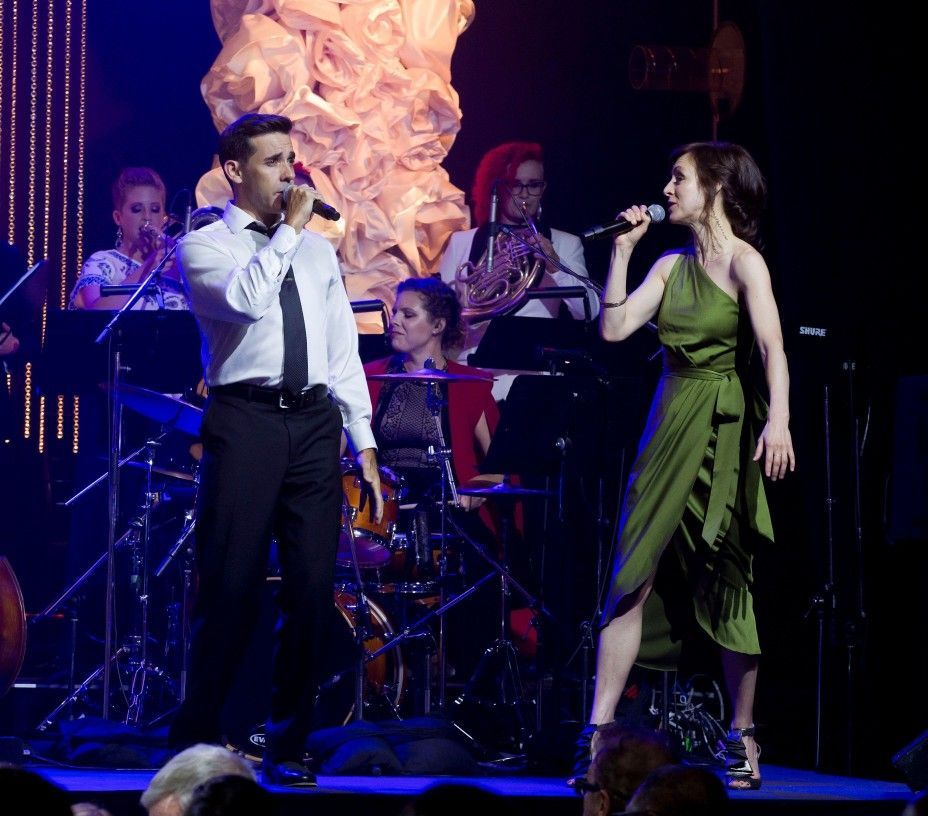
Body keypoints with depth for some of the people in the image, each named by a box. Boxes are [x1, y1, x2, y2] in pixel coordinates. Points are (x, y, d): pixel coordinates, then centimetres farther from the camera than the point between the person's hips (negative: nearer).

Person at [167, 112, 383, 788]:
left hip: (315, 422, 5)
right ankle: (197, 745, 2)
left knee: (313, 591, 2)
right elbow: (246, 299, -19)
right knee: (231, 586, -7)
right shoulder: (204, 247, 3)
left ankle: (288, 749, 10)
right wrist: (289, 229, -9)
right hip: (245, 420, -5)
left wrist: (364, 443, 11)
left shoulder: (317, 250, 19)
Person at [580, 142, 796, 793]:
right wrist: (623, 251, 3)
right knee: (634, 575, -1)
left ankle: (742, 735, 12)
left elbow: (774, 348, -19)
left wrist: (779, 420, -33)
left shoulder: (743, 262, -8)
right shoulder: (672, 266, 12)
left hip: (724, 428, -6)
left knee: (728, 585, 0)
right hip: (669, 422, 6)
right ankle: (598, 733, -3)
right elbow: (614, 328, 6)